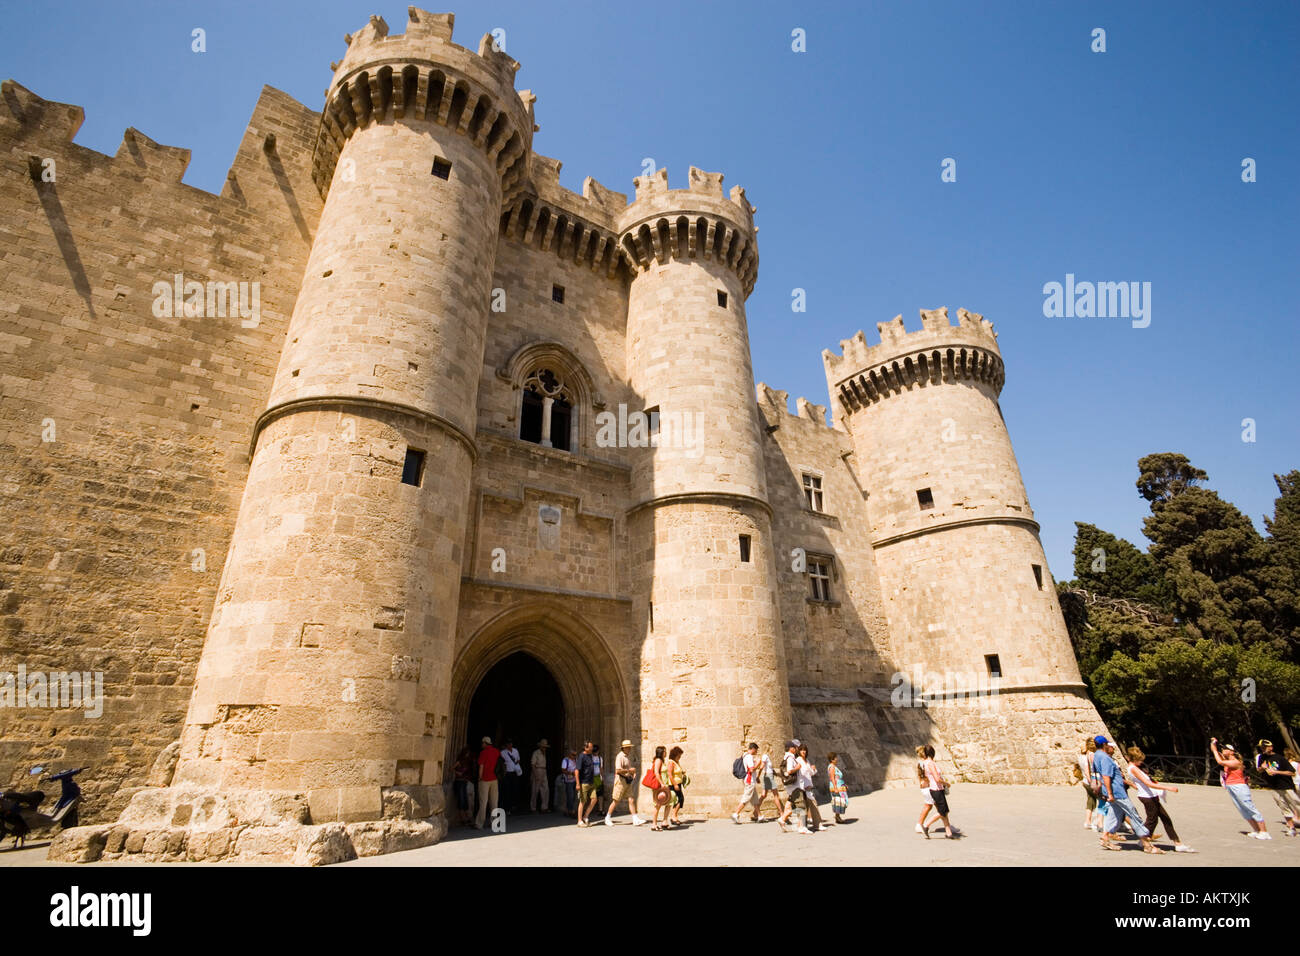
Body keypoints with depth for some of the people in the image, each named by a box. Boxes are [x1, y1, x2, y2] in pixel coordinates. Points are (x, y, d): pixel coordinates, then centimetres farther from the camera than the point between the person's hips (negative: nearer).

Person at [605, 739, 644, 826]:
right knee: (616, 801, 1)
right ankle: (608, 818, 17)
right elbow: (618, 770, -24)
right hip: (621, 780, -7)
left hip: (628, 780, 8)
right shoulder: (620, 756, -14)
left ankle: (635, 820, 0)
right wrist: (629, 770, -19)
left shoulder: (628, 756, 14)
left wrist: (633, 772, 10)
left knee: (631, 800, 1)